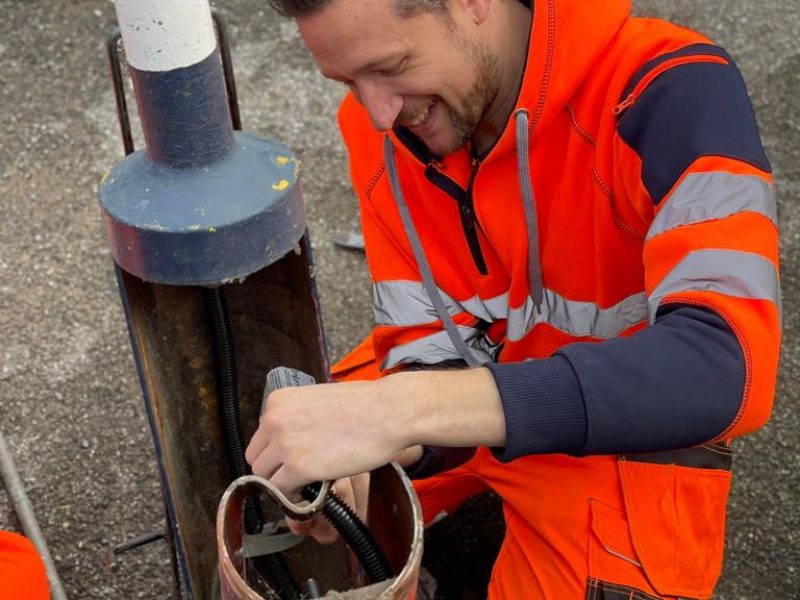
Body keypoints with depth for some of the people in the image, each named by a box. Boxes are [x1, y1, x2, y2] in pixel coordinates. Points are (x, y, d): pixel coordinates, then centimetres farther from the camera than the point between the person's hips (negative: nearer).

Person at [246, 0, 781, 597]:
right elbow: (427, 338, -9)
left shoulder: (674, 92, -30)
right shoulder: (378, 124, -11)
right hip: (470, 401, 4)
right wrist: (377, 433, -33)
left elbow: (727, 361, -43)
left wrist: (411, 411, -50)